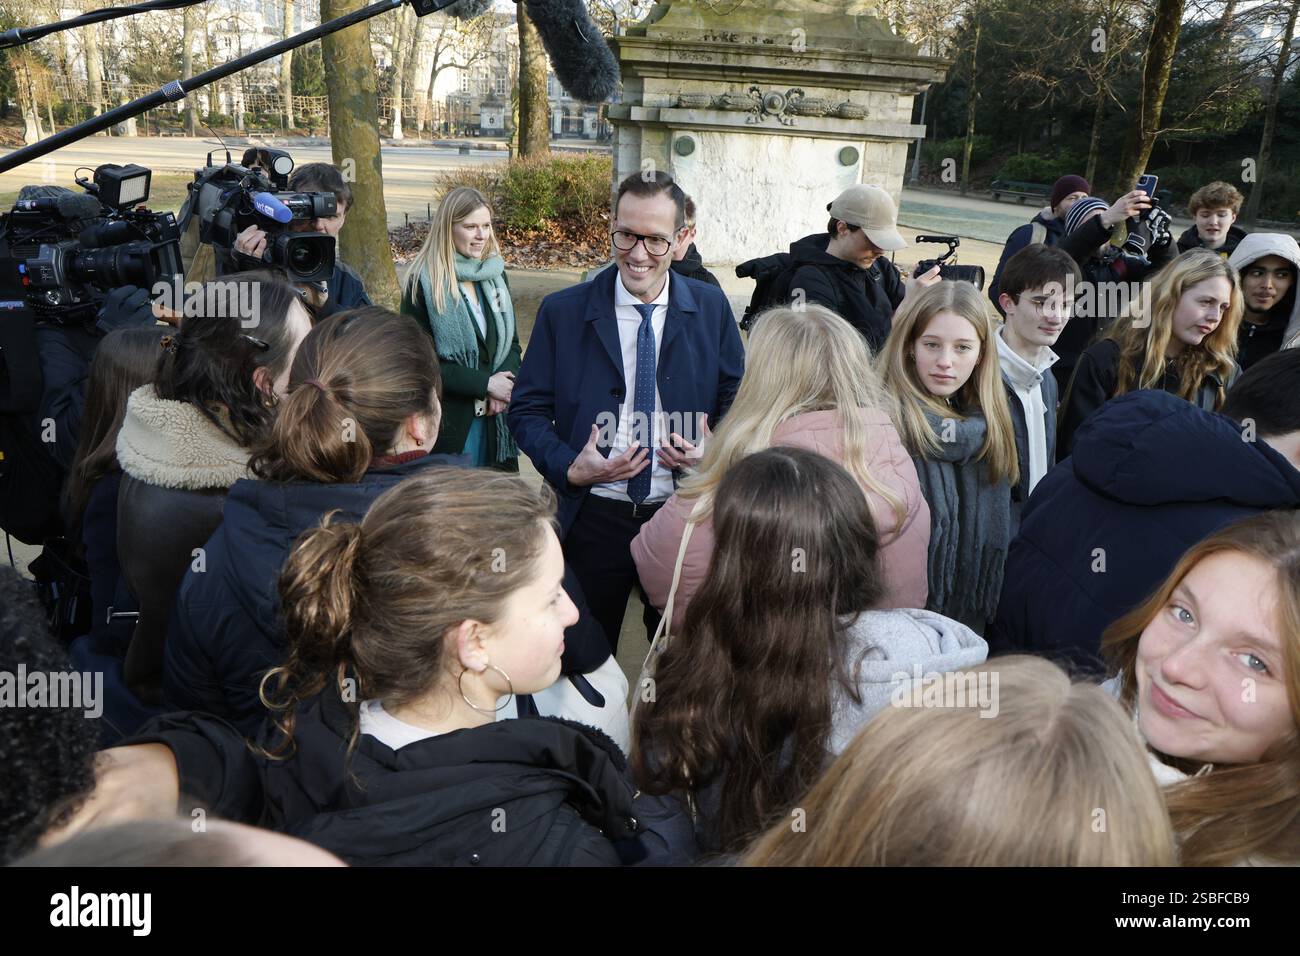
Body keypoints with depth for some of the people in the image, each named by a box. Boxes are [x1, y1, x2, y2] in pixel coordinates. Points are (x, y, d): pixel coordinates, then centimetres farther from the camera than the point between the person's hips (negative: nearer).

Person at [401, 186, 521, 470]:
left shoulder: (494, 274, 9)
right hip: (448, 423, -5)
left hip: (496, 419, 5)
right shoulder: (422, 283, -7)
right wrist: (485, 384, -15)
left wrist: (504, 384, -8)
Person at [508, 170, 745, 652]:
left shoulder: (711, 308, -1)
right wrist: (569, 468, -17)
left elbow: (737, 396, 7)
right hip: (593, 519, -1)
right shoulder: (562, 312, -4)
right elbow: (526, 408, -1)